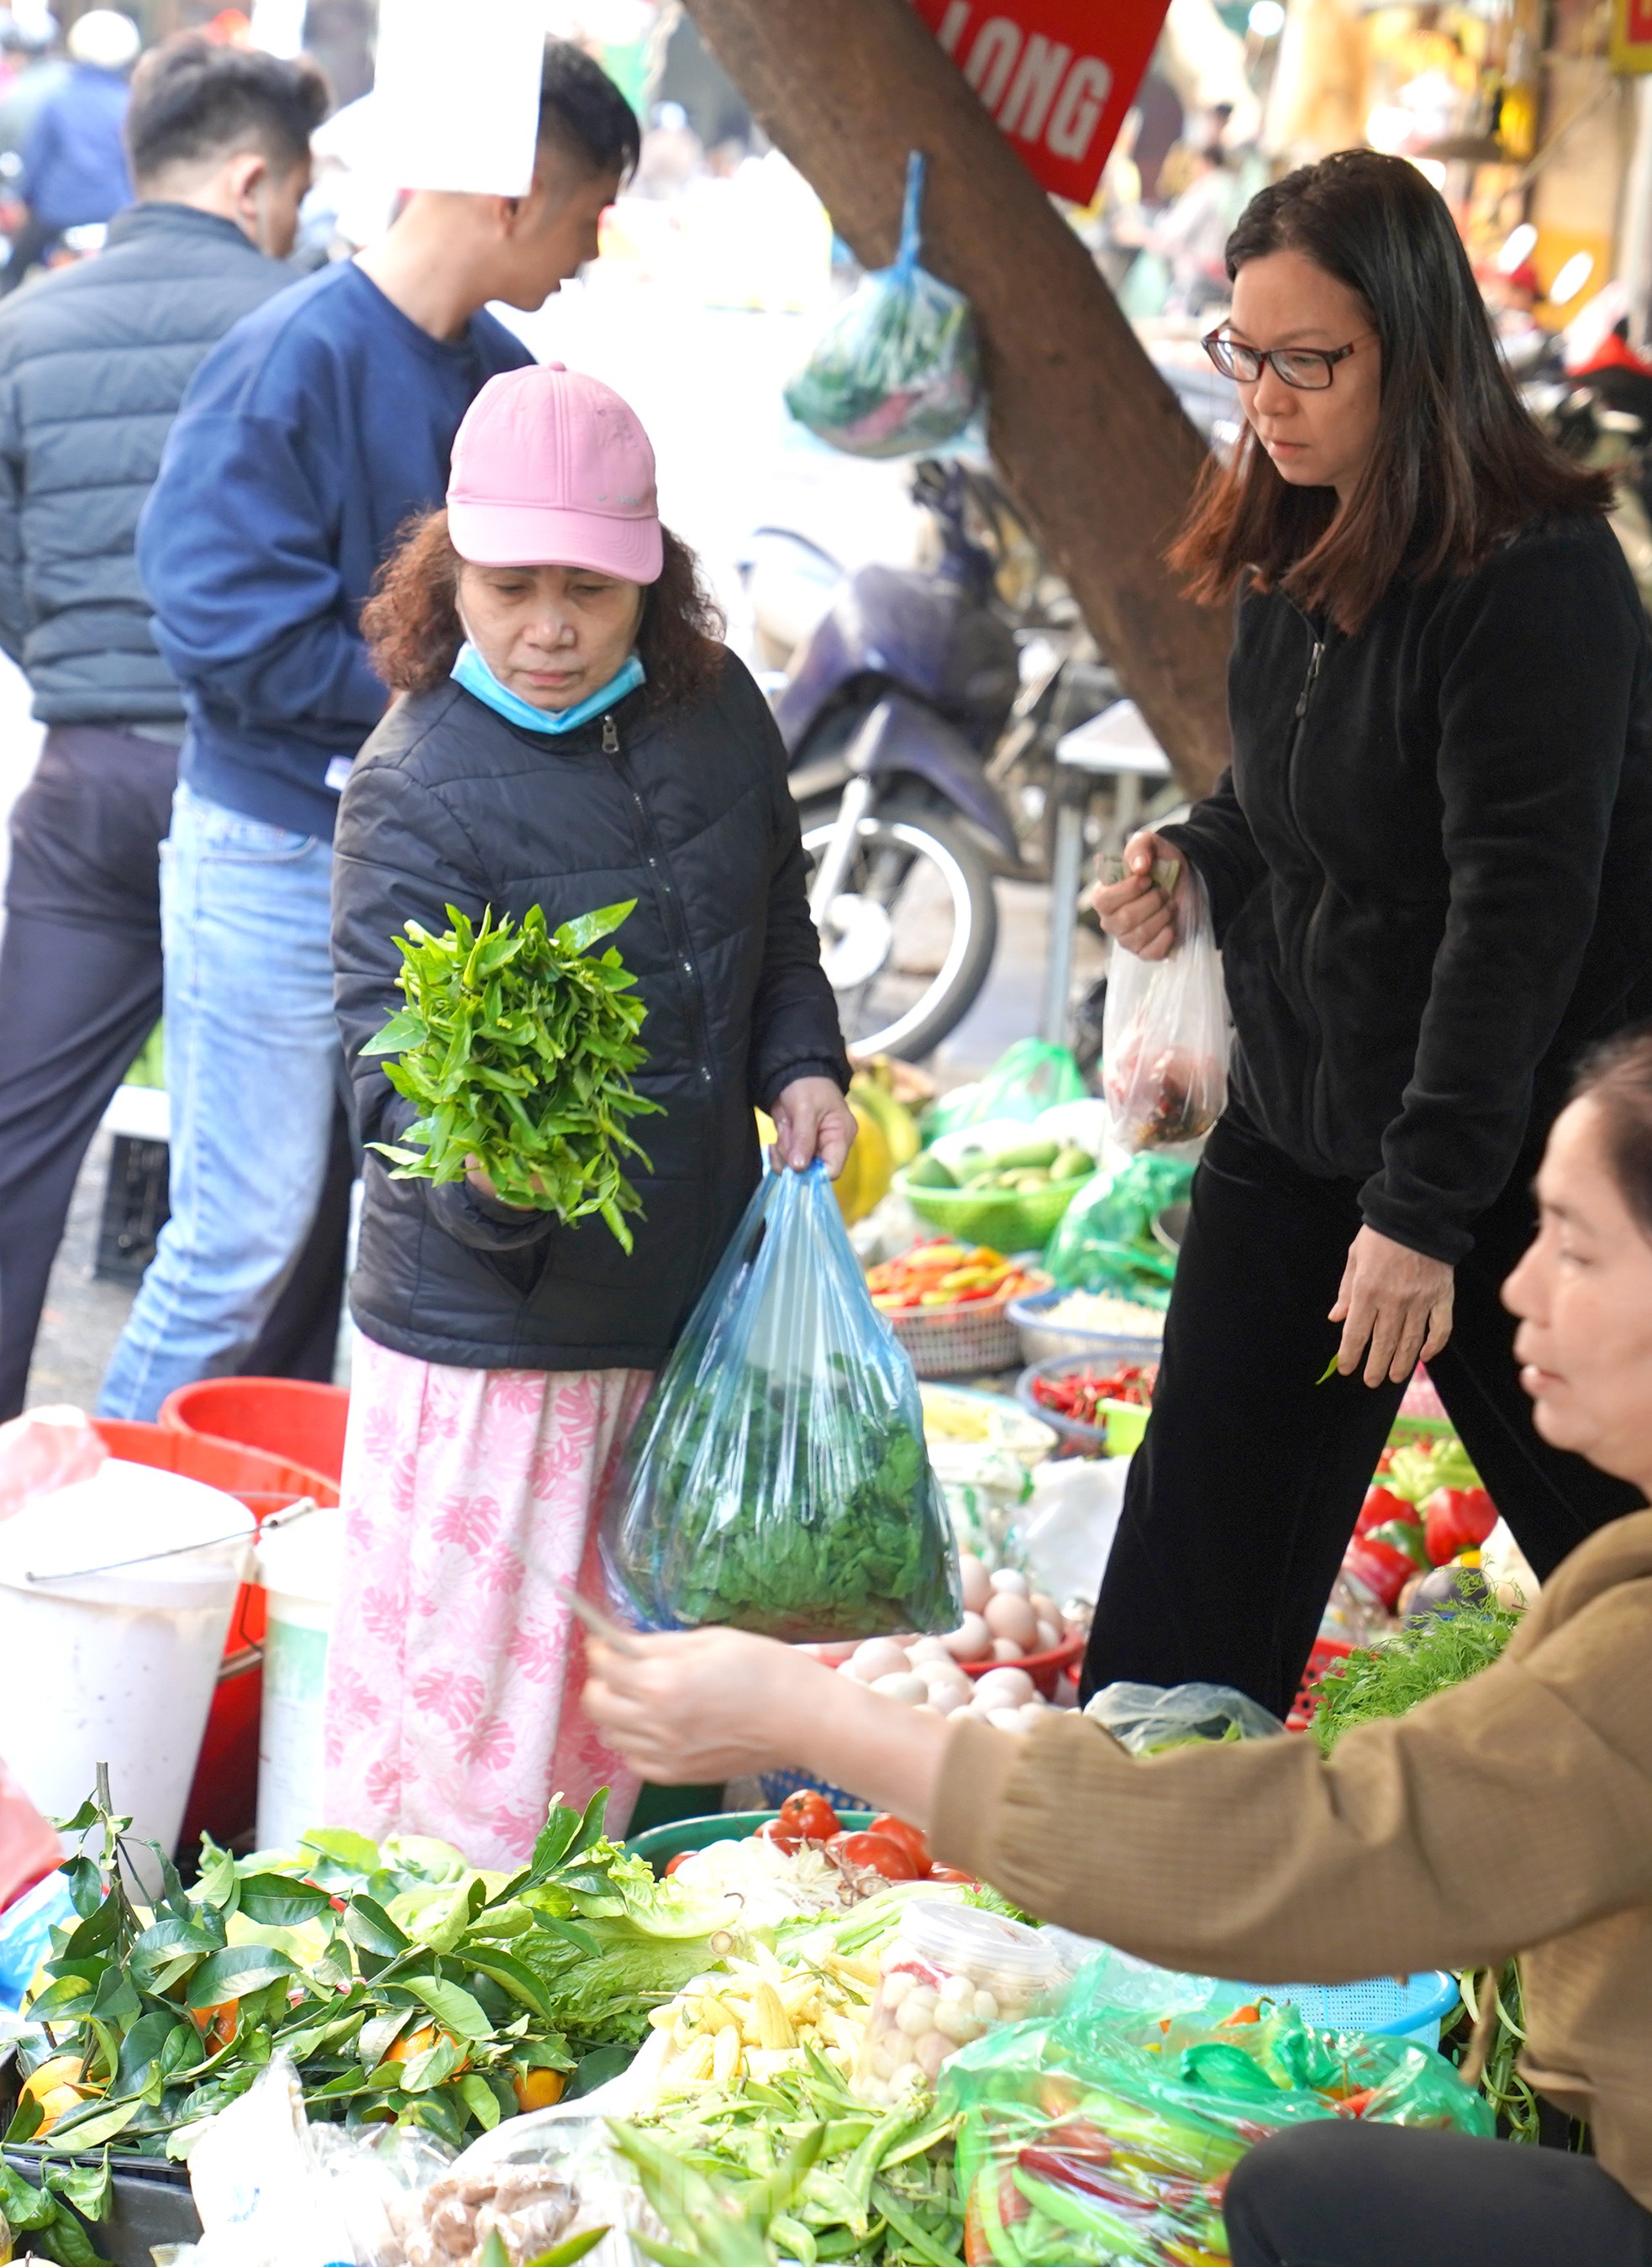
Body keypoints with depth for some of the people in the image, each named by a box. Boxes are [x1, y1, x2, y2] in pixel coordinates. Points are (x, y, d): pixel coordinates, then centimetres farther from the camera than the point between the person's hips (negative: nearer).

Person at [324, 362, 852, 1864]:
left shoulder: (718, 711, 1)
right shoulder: (418, 784, -16)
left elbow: (776, 927, 18)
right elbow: (400, 1059, -23)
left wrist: (803, 1067, 1)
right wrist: (488, 1163, -43)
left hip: (689, 1296, 6)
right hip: (491, 1330, -6)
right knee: (475, 1690, -1)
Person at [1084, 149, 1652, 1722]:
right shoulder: (1297, 549, 5)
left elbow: (1521, 909, -24)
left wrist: (1423, 1205, -24)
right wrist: (1195, 862, -1)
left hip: (1495, 1161, -8)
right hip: (1293, 1123, 8)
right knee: (1200, 1529, 10)